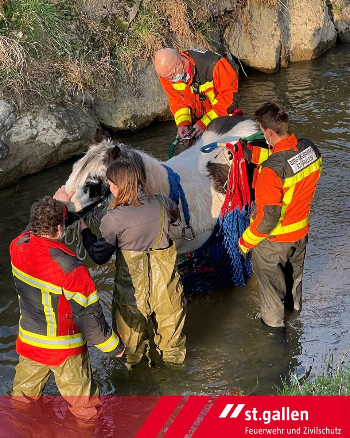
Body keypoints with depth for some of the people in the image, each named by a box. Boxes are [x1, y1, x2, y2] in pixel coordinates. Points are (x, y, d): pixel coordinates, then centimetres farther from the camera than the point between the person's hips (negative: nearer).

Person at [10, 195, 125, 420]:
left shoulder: (18, 247, -16)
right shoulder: (71, 269, -33)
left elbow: (36, 227, 11)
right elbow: (89, 316, -23)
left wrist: (56, 203, 19)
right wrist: (114, 346, -8)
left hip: (28, 340, 6)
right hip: (64, 349, -6)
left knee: (24, 395, 28)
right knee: (84, 407, 15)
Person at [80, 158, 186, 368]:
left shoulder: (114, 218, -26)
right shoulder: (163, 203, -14)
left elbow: (99, 256, -15)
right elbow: (176, 216, 11)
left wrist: (85, 231, 0)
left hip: (132, 285, -3)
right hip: (165, 279, 3)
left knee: (132, 320, 25)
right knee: (169, 317, 28)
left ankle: (134, 358, 48)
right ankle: (173, 353, 51)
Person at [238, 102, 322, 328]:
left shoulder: (272, 170, -38)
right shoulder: (310, 148, -17)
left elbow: (268, 217, -32)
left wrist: (246, 241, -16)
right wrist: (253, 153, 3)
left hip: (274, 240, -6)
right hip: (301, 231, 6)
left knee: (269, 278, 21)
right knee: (294, 270, 33)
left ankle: (274, 322, 42)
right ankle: (294, 303, 60)